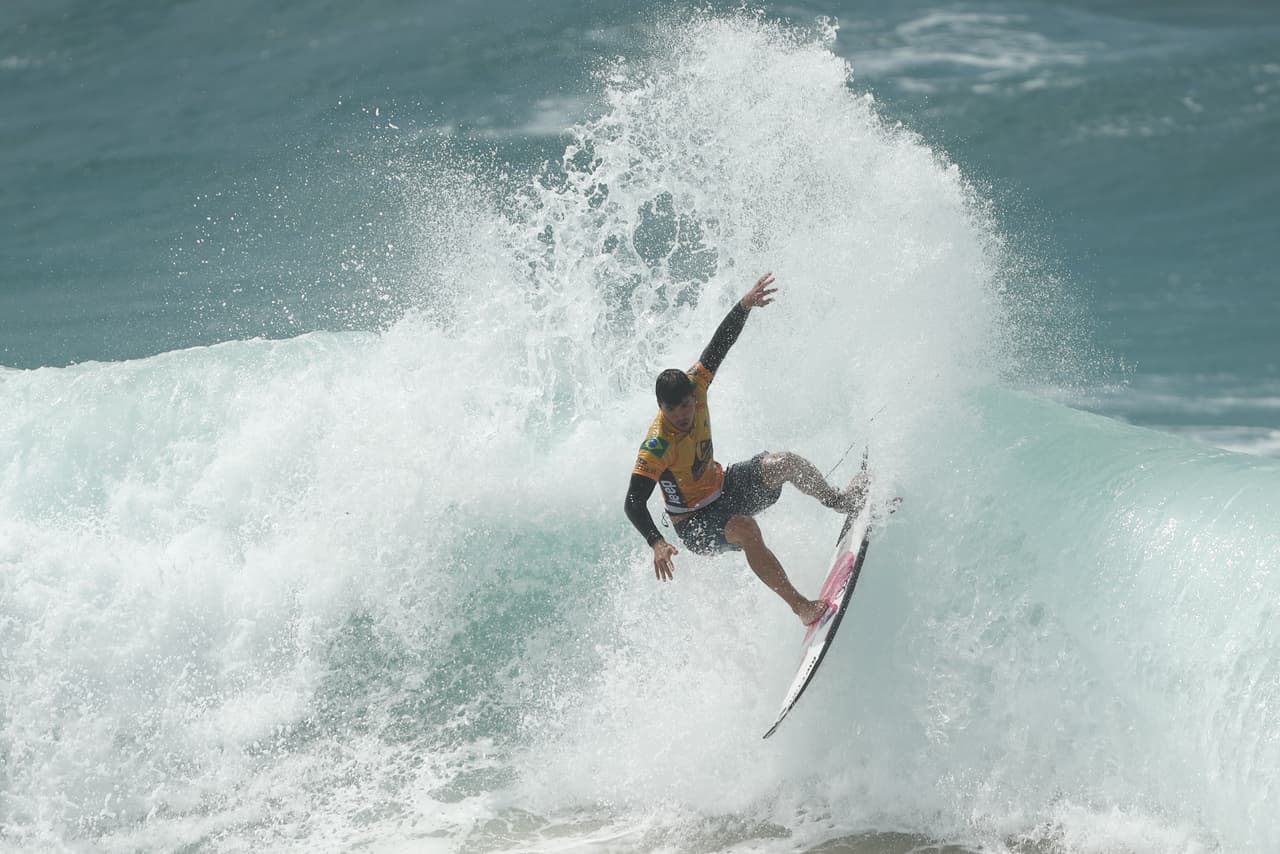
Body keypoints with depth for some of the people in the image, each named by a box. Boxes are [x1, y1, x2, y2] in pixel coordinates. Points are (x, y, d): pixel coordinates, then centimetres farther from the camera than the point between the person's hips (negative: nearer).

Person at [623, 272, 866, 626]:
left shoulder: (694, 386, -15)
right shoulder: (657, 447, -33)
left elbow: (719, 346, -6)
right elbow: (633, 504, -37)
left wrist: (744, 306, -17)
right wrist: (657, 543, -52)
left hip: (726, 486, 7)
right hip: (696, 524, -7)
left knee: (785, 463, -8)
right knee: (745, 528, -37)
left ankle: (840, 501, 21)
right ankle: (800, 607, -36)